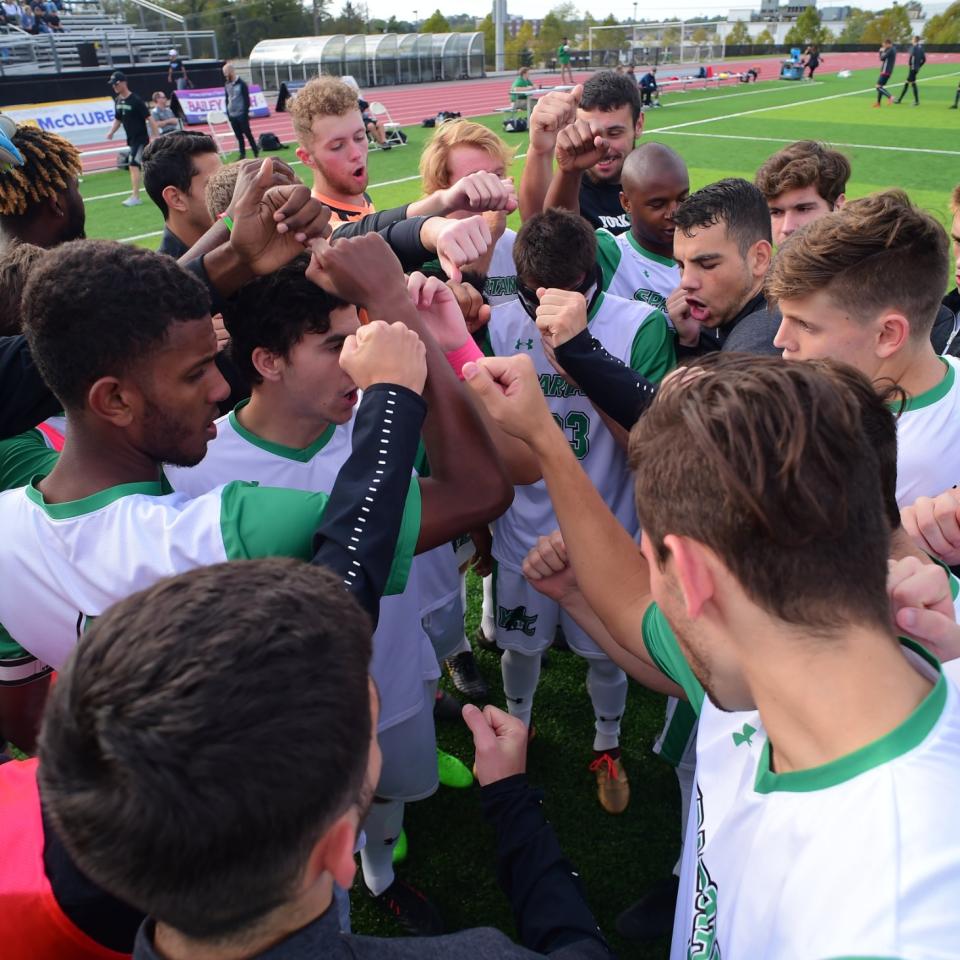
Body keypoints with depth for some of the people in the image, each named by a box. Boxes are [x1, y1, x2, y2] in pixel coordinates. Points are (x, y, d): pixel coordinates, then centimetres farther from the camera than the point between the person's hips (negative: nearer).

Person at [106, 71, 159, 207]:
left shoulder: (136, 100, -15)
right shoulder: (118, 101, 7)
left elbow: (149, 119, -16)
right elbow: (117, 119, 16)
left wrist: (157, 138, -22)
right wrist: (111, 132, 0)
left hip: (141, 138, -8)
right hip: (131, 139, 8)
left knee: (134, 165, -14)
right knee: (146, 165, 14)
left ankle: (135, 197, -14)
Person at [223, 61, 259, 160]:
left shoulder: (241, 83, -7)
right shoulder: (227, 84, 9)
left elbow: (246, 99, -9)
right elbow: (226, 98, 16)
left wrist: (246, 113, -13)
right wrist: (228, 112, 9)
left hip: (241, 114, -5)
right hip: (232, 115, 5)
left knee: (248, 133, -3)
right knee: (238, 136, 7)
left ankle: (256, 153, 5)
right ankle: (242, 154, 12)